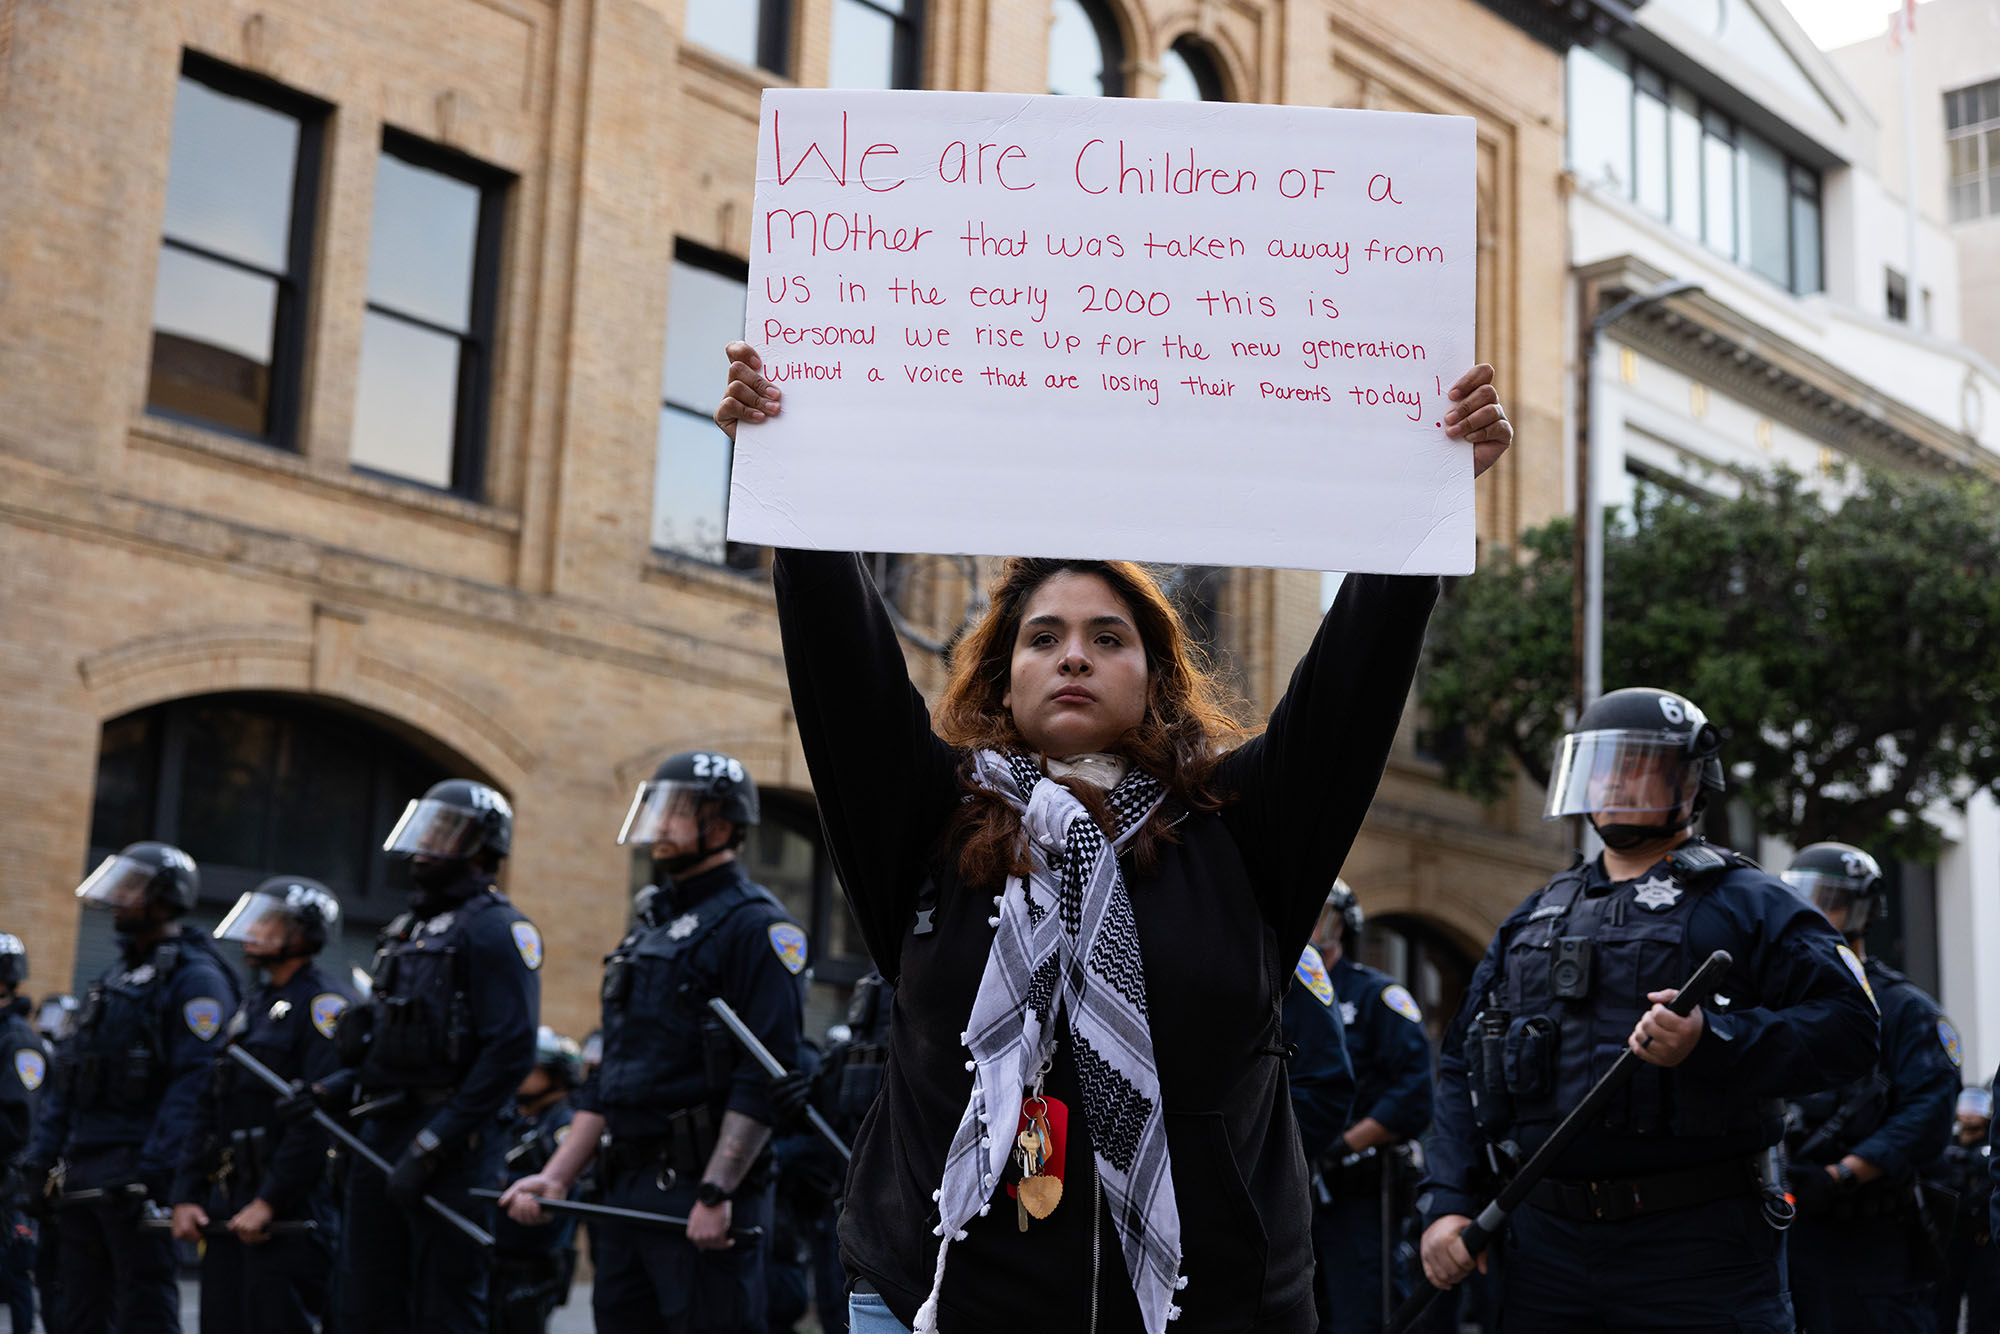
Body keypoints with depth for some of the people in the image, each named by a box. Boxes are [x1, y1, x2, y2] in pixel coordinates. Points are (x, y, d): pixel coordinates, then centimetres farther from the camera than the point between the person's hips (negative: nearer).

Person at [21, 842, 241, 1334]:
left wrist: (153, 1169, -25)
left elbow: (193, 1084, -19)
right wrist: (42, 1155, 14)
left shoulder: (195, 979, -9)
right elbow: (67, 1077, 22)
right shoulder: (114, 977, 20)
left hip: (136, 1176, -9)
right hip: (82, 1176, 9)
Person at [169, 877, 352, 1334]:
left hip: (289, 1214, -9)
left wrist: (270, 1201, -19)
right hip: (227, 1210, 9)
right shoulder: (251, 1007, 20)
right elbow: (207, 1111, 19)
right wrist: (186, 1196, 9)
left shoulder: (324, 1002, -9)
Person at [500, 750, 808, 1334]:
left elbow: (767, 1076, -17)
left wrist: (718, 1193, -23)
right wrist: (556, 1177, 14)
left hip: (704, 1187, -9)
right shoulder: (650, 929, 20)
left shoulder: (753, 925, -8)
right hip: (626, 1189, 9)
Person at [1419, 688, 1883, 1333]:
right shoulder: (1533, 918, 18)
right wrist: (1449, 1204, 6)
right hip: (1545, 1242, 5)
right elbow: (1463, 1067, 17)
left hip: (1696, 1247, -5)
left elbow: (1847, 1026, -10)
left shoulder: (1747, 903, 2)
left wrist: (1711, 1041, -24)